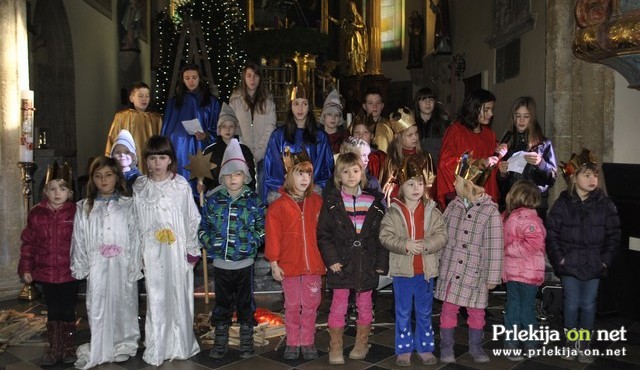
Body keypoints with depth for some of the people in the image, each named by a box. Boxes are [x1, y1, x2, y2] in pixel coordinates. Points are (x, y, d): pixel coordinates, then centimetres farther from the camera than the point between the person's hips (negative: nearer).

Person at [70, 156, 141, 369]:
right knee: (98, 308, 5)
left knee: (123, 305, 8)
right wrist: (80, 268, 4)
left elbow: (135, 237, -2)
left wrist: (134, 266, -6)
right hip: (97, 267, 1)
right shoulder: (84, 207, 7)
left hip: (122, 266, -1)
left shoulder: (128, 205, 1)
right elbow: (79, 240, 7)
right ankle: (99, 350, 17)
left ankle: (123, 347, 22)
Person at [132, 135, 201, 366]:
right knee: (155, 298, 5)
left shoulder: (181, 185, -2)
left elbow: (192, 218, 1)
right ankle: (156, 349, 18)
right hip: (152, 251, 0)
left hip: (178, 249, 0)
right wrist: (137, 252, 2)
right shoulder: (140, 187, 1)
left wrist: (192, 248, 1)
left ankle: (180, 345, 24)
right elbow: (135, 221, 3)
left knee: (179, 296, 7)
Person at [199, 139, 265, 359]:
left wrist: (251, 243, -12)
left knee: (245, 303, 10)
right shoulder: (213, 201, 1)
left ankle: (246, 342, 24)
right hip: (221, 263, 1)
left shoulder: (253, 201, -3)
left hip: (245, 262, -1)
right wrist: (209, 242, -9)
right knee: (222, 303, 12)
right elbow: (203, 227, 5)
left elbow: (262, 228, 0)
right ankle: (220, 342, 26)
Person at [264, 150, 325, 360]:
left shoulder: (317, 202, 3)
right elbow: (272, 236, -4)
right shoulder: (279, 205, -5)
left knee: (311, 305, 10)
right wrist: (274, 263, -5)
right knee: (292, 306, 10)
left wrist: (326, 258, 5)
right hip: (290, 265, -2)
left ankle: (308, 343, 24)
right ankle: (292, 344, 24)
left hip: (313, 264, 2)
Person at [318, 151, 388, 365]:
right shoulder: (331, 201, -1)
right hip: (341, 263, -2)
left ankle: (361, 344, 29)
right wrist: (331, 259, -11)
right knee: (338, 306, 3)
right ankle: (335, 348, 17)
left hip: (366, 263, 2)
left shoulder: (374, 201, 3)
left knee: (365, 305, 12)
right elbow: (323, 234, -3)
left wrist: (381, 262, 0)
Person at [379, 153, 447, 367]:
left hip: (426, 270, 2)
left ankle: (425, 347, 30)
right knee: (403, 313, 11)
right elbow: (385, 236, -10)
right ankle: (404, 349, 24)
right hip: (402, 270, -1)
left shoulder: (432, 211, -1)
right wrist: (405, 244, -23)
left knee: (425, 312, 15)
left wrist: (426, 244, -23)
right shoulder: (393, 212, -5)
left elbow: (441, 235, -6)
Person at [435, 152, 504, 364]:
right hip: (450, 269, 3)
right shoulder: (454, 205, 1)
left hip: (475, 273, -3)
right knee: (449, 308, 8)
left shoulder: (491, 212, -13)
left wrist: (492, 277, -8)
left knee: (476, 311, 11)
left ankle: (476, 347, 31)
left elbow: (494, 248, -10)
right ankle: (446, 347, 23)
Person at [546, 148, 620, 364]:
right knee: (572, 303, 7)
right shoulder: (563, 203, -6)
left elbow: (613, 235, 1)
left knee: (588, 305, 8)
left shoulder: (604, 204, -3)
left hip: (594, 265, 1)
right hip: (569, 264, -1)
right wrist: (559, 258, -8)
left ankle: (585, 344, 24)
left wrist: (605, 260, -4)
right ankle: (571, 342, 25)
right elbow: (552, 234, -3)